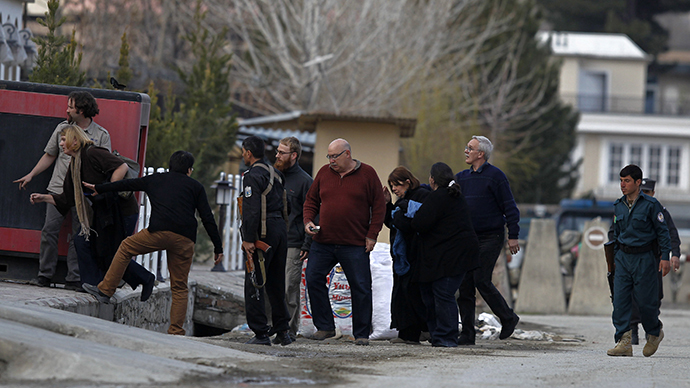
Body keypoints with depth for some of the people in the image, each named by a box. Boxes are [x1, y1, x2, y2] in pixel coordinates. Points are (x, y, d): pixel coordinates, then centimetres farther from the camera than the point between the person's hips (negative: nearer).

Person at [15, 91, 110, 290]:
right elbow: (49, 155, 17)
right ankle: (45, 275, 1)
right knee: (49, 231, -5)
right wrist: (31, 175, 13)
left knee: (78, 236, -2)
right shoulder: (63, 128, 10)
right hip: (58, 189, 2)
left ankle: (74, 279, 2)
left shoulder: (101, 135, 1)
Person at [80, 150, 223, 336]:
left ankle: (105, 290, 21)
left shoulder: (156, 180, 22)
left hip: (159, 232, -1)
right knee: (179, 287, 9)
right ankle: (176, 332, 3)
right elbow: (207, 219, 11)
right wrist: (218, 248, 13)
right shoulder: (195, 187, 18)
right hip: (185, 240, 1)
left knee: (126, 247, 25)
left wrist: (98, 188, 44)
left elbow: (127, 184, 31)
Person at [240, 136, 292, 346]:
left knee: (254, 284, -4)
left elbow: (251, 210, -19)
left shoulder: (253, 176, -11)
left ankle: (261, 333, -7)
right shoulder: (275, 174, 17)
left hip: (264, 232, -8)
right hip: (281, 228, 8)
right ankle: (283, 330, 19)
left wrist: (248, 239, -19)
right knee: (276, 283, 16)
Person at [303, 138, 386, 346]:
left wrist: (372, 235, -5)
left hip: (355, 245, -3)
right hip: (323, 242, 3)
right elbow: (311, 201, 17)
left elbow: (379, 206, 2)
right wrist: (308, 221, -2)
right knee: (313, 280, -3)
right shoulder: (324, 173, 9)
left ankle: (361, 334, 8)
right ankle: (325, 327, 9)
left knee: (361, 288, -2)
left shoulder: (367, 174, 0)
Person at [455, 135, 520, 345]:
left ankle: (508, 318, 5)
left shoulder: (495, 176, -6)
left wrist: (512, 236, -11)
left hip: (491, 237, -7)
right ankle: (467, 333, 5)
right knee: (465, 285, 1)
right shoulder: (462, 177, 13)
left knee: (481, 281, -14)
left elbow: (509, 207, -7)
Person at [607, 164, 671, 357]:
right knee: (620, 300, -7)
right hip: (623, 257, 5)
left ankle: (655, 333, 26)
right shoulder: (618, 206, 8)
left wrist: (665, 257, -10)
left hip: (644, 258, -5)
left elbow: (663, 231, -4)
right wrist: (616, 258, 18)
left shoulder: (651, 204, -7)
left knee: (645, 300, -2)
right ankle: (624, 343, -8)